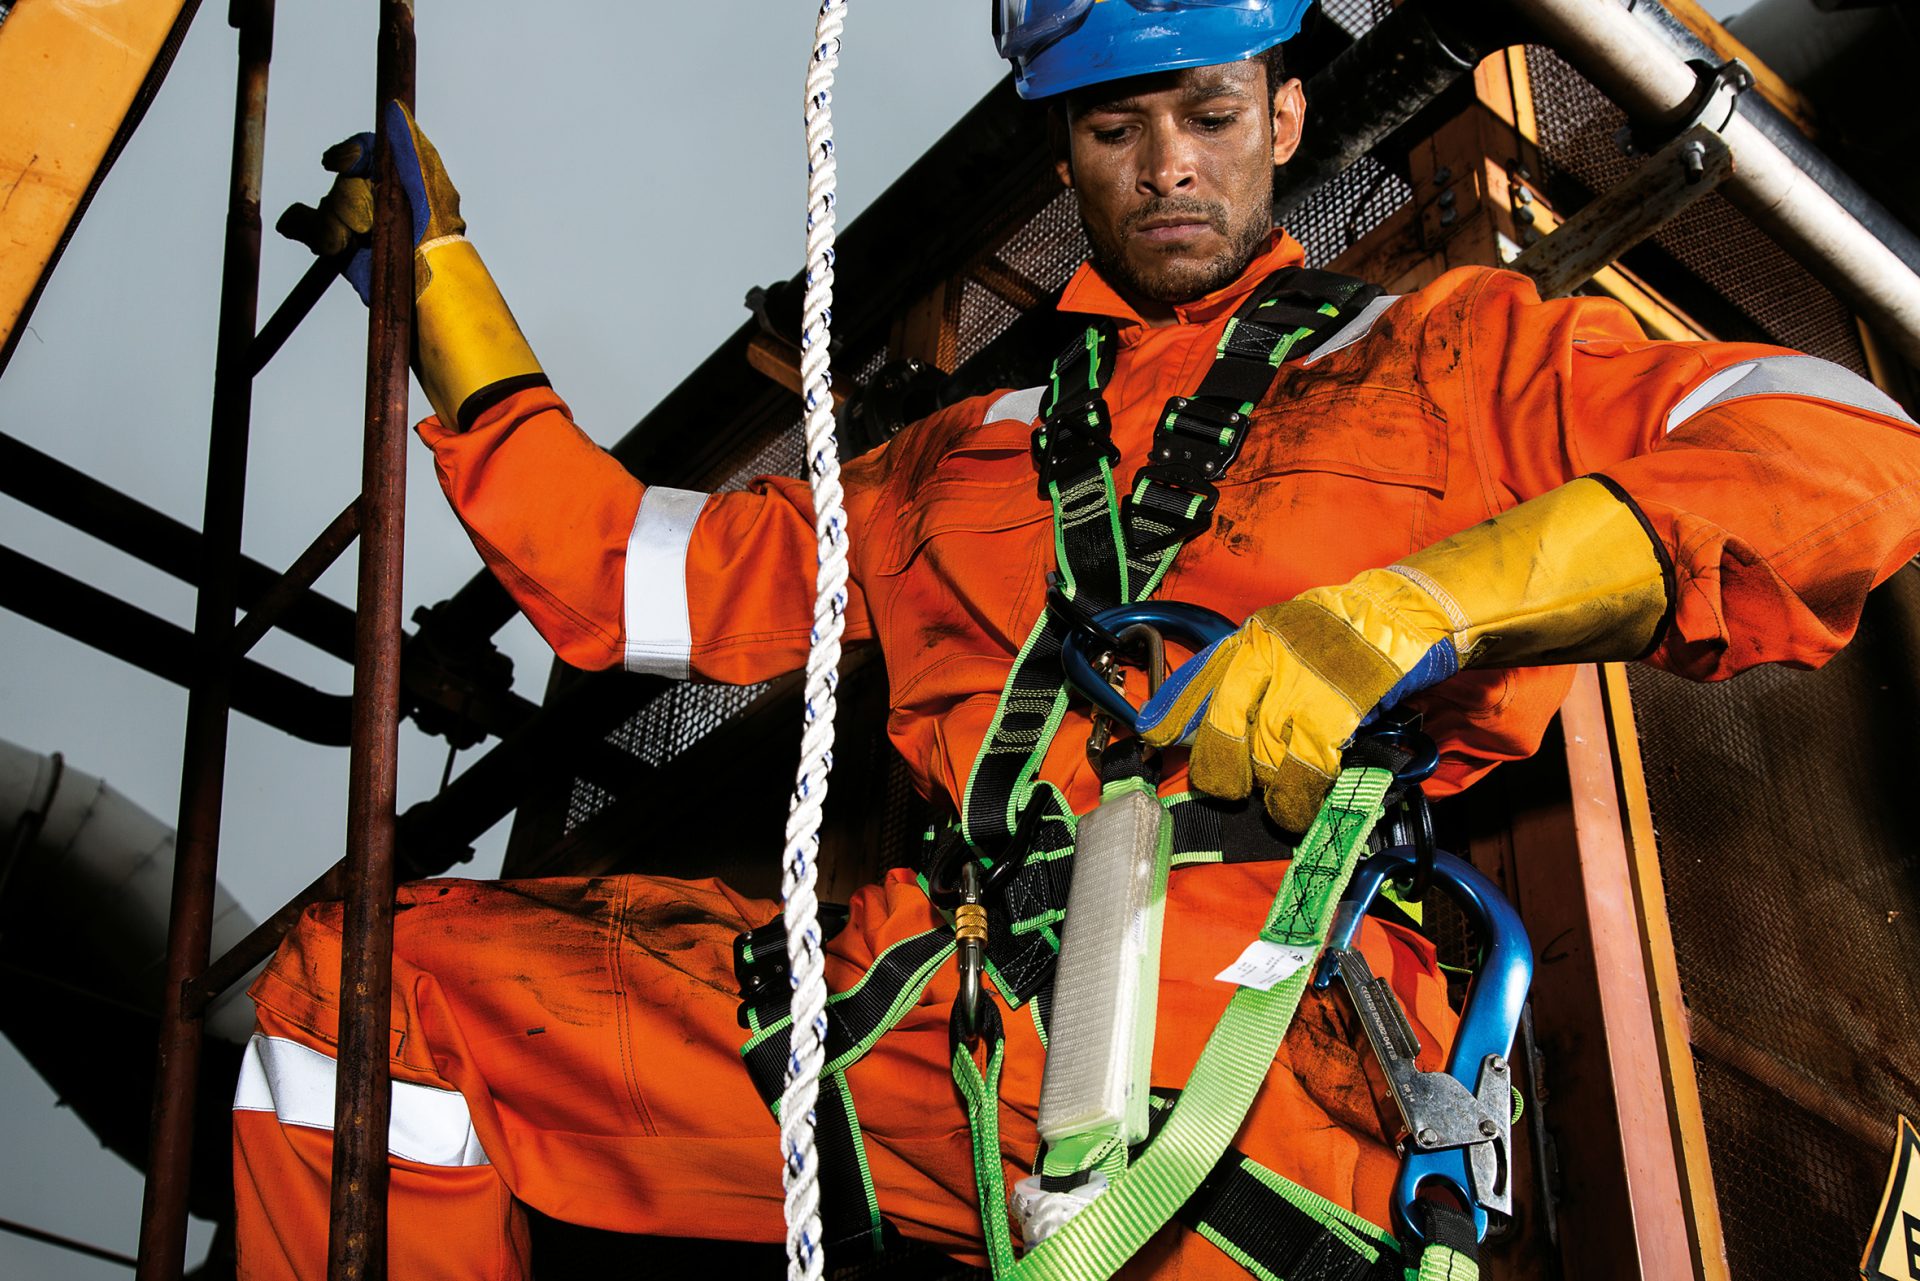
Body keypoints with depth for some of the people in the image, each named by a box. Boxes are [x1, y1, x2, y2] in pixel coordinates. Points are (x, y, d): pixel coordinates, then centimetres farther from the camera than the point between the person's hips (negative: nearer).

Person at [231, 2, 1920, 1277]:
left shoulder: (1452, 352, 20)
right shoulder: (959, 458, 32)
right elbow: (609, 569, 35)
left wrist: (1421, 605, -11)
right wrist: (438, 273, 36)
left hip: (1255, 1015, -4)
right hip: (933, 990, 5)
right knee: (359, 974, -4)